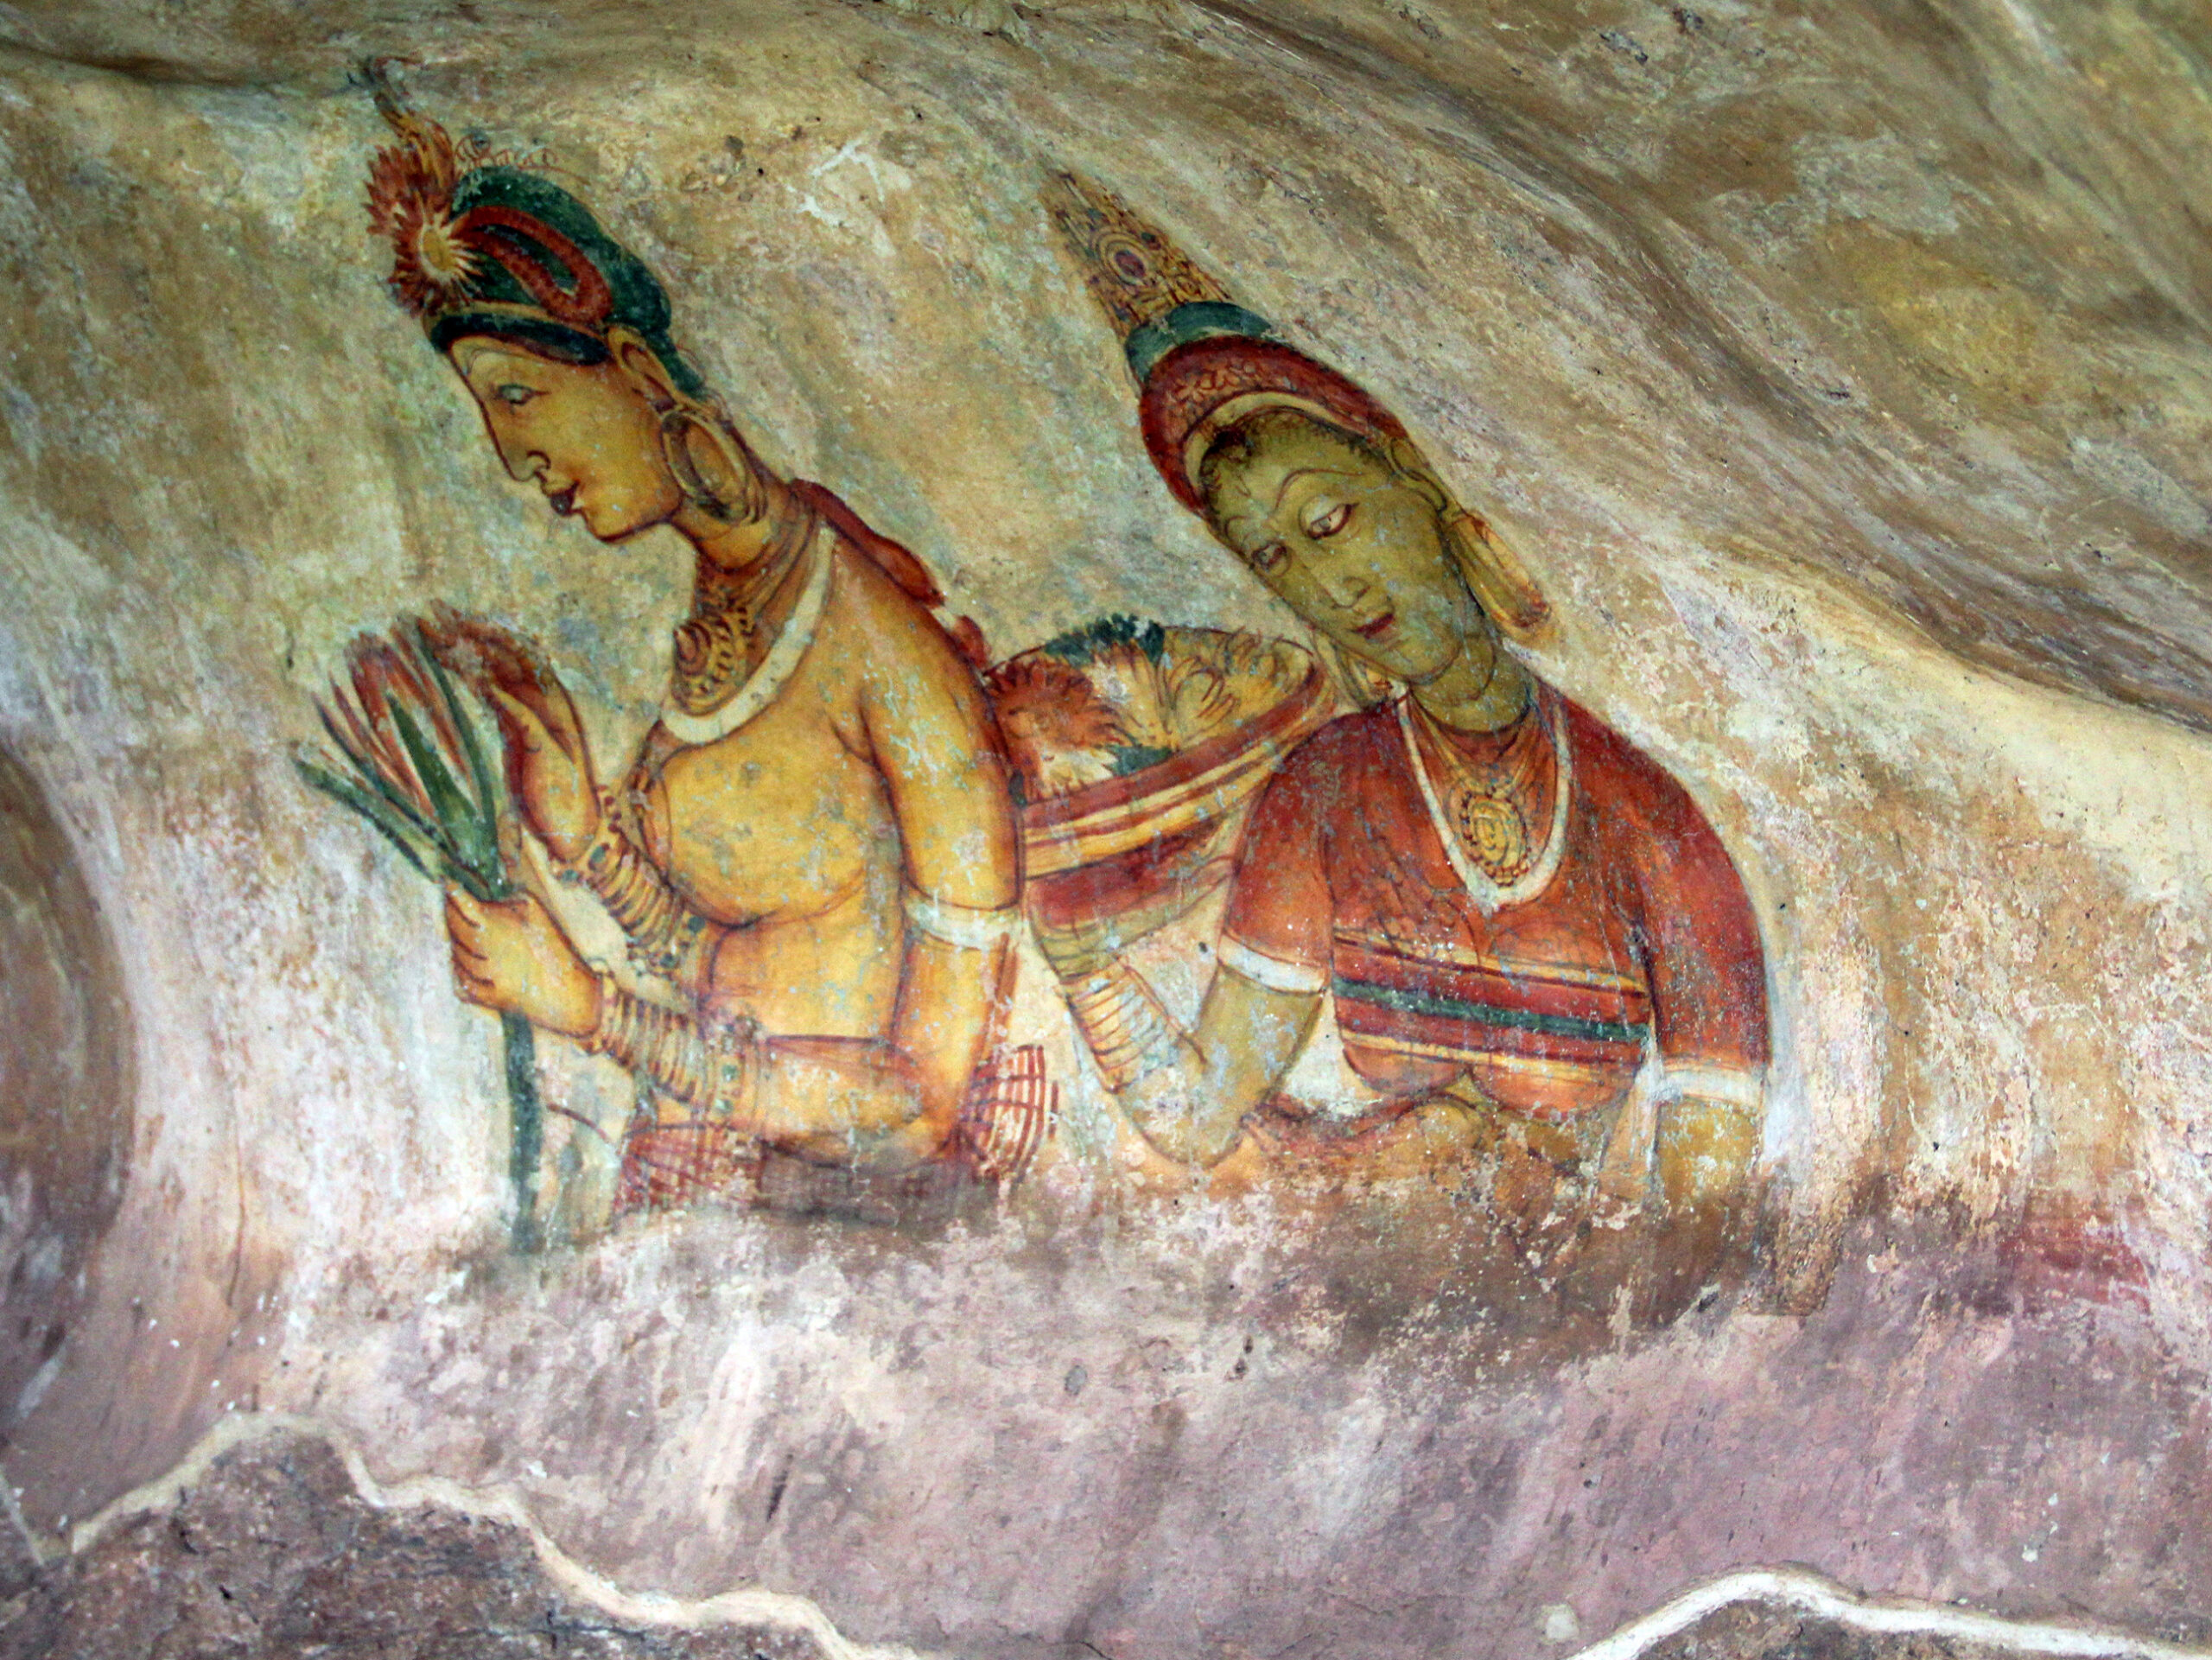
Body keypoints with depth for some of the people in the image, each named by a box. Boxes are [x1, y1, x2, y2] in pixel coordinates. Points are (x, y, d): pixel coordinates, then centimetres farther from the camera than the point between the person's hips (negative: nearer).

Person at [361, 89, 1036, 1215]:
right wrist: (578, 834, -7)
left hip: (858, 1220, -5)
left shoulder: (884, 648, -15)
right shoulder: (709, 625, 4)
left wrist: (585, 1008, -11)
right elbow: (724, 988, 6)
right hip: (700, 1205, 5)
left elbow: (931, 1103, -15)